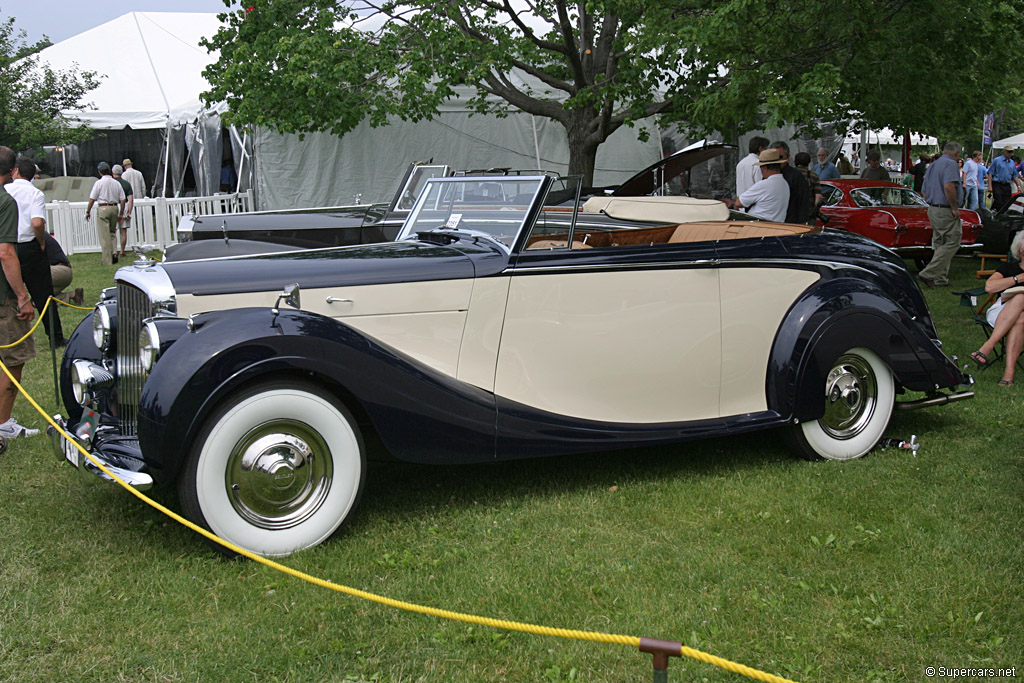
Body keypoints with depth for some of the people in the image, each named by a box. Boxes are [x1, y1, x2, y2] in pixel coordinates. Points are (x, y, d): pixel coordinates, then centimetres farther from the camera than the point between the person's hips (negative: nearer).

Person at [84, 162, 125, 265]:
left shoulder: (99, 183, -6)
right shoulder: (116, 183, 6)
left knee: (104, 235, 0)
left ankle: (107, 260, 0)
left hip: (103, 208, -4)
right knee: (112, 233, 19)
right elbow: (122, 200, 6)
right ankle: (113, 253, 1)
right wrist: (121, 214, 15)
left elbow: (92, 199, -4)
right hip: (115, 208, 4)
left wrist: (88, 211, 7)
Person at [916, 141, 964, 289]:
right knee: (952, 243, -5)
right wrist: (955, 207, -19)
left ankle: (940, 279, 17)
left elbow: (924, 191, 20)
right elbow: (949, 187, -27)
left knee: (939, 244, 15)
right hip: (946, 211, -9)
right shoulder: (951, 164, -12)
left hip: (932, 209, 9)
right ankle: (928, 273, -13)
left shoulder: (932, 165, 17)